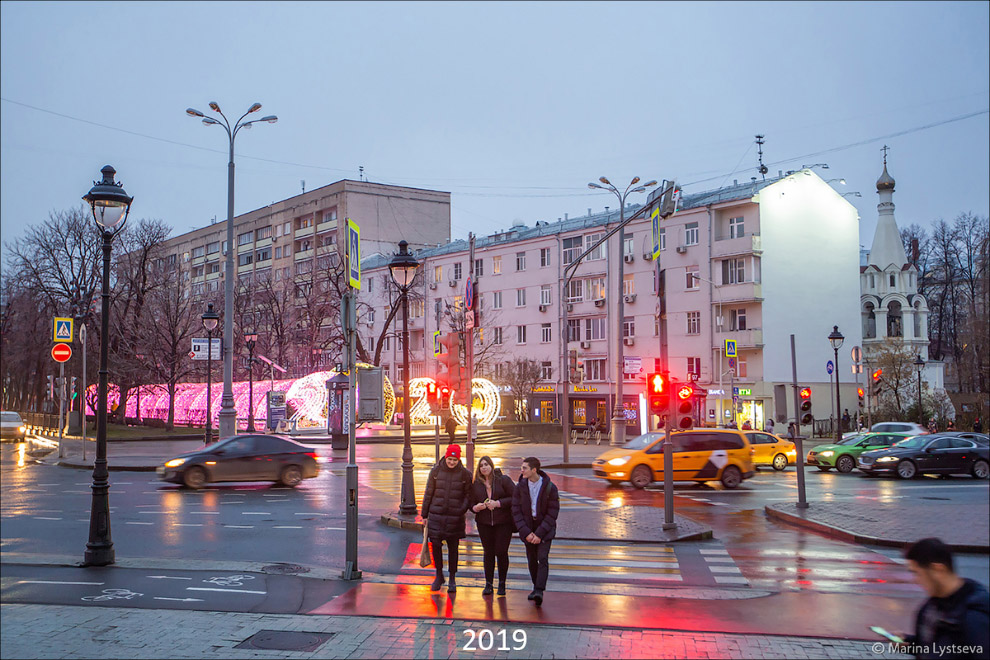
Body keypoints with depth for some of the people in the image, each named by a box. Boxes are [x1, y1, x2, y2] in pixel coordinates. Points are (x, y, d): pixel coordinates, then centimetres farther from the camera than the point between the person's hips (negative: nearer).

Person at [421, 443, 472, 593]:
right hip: (436, 515, 1)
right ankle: (439, 576, 19)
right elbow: (428, 493, 7)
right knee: (435, 544, -2)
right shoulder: (436, 471, 2)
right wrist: (425, 514, 7)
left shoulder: (465, 474, 0)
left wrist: (464, 508, -12)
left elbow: (468, 494, 5)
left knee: (453, 547, 5)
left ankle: (452, 580, 19)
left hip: (455, 517, -1)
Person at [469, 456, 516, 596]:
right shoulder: (476, 484, 8)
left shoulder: (504, 479, -3)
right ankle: (488, 584, 14)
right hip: (484, 523, 3)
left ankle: (502, 584, 12)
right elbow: (471, 504, 12)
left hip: (503, 522, -3)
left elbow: (515, 498, -8)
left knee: (501, 552, -4)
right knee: (488, 552, 4)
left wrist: (498, 503, -16)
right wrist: (476, 507, -11)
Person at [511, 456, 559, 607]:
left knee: (543, 558, -13)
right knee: (531, 560, 9)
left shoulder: (550, 487, -11)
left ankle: (539, 591, -19)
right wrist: (526, 532, -11)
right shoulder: (520, 487, -4)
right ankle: (536, 586, 25)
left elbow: (552, 513, -9)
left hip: (545, 528, -3)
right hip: (527, 527, 3)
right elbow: (516, 511, -2)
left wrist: (539, 533, -15)